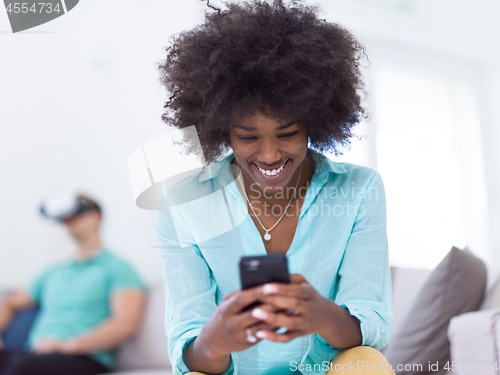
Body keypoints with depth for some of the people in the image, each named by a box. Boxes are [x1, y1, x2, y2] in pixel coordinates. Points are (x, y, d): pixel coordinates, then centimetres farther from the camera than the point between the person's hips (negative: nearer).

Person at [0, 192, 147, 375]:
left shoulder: (117, 268, 7)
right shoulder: (52, 273, 30)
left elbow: (126, 324, -8)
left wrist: (68, 345, -17)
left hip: (84, 359, -6)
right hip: (36, 353, 6)